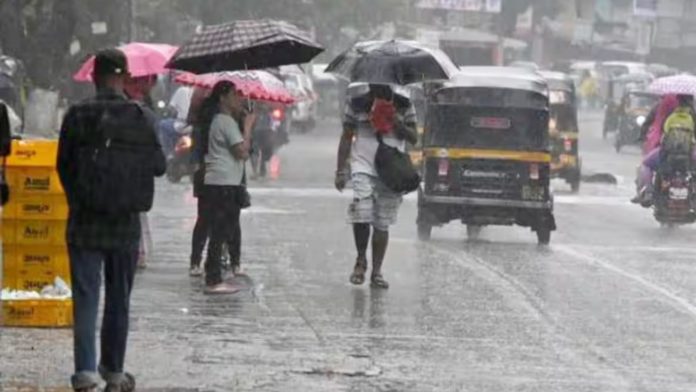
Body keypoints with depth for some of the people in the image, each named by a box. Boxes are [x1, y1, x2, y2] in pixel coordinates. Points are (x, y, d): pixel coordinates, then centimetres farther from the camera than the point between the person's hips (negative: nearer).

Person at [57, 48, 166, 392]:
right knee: (119, 299, 13)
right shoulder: (137, 117, -7)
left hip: (84, 223, -1)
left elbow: (63, 166, -1)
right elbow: (158, 165, -2)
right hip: (125, 223, 1)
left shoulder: (77, 115, -7)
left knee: (85, 299, 1)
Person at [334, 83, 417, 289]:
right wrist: (340, 170, 3)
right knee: (361, 215, -18)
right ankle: (361, 260, 5)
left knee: (382, 224, 3)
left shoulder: (404, 106, 5)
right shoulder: (356, 103, 3)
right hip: (364, 167, -1)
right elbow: (346, 138, 8)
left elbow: (414, 139, 6)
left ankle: (376, 272, 11)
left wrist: (398, 125, -14)